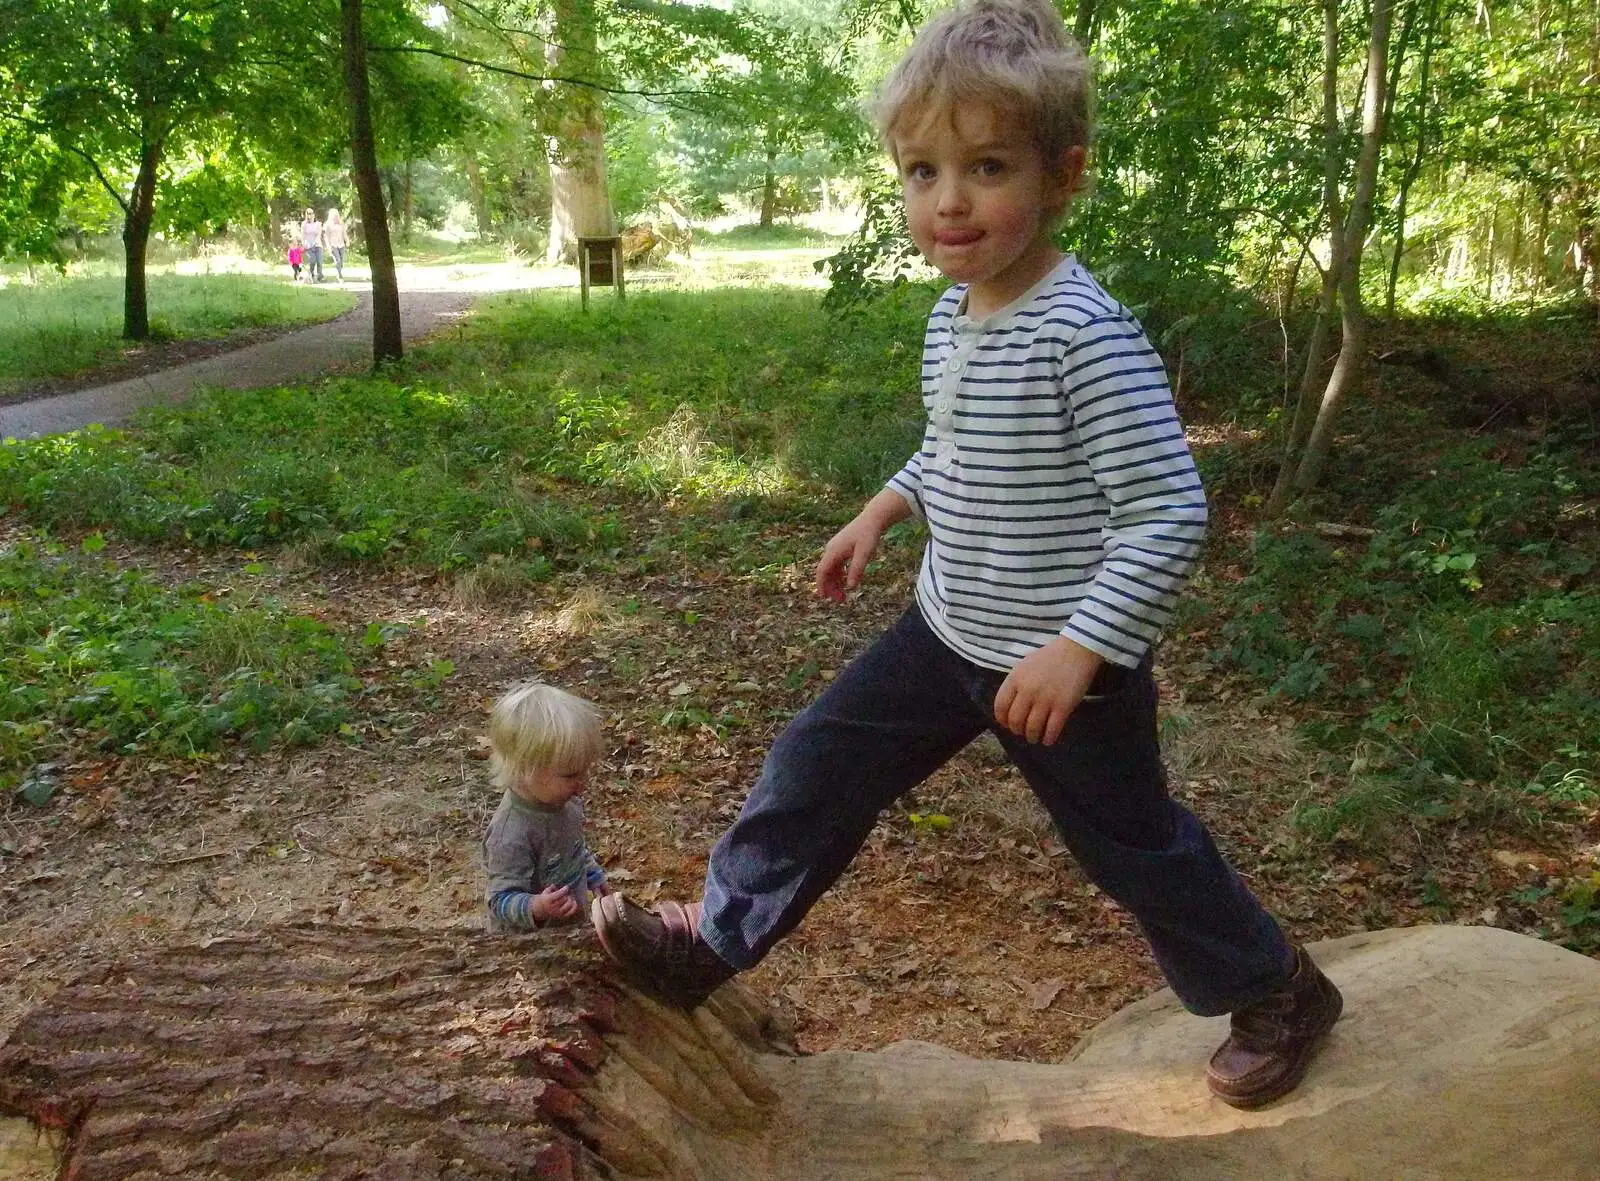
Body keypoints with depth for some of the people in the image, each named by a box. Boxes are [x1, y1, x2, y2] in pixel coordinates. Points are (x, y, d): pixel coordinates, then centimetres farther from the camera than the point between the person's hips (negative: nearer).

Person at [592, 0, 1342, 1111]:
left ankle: (1277, 992, 37)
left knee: (1131, 843, 11)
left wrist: (1078, 650, -26)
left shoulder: (1085, 332, -26)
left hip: (1068, 662, -7)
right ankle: (714, 938, 27)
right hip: (950, 633, 7)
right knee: (820, 760, 9)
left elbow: (1170, 511, -26)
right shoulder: (953, 315, 1)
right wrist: (885, 510, 13)